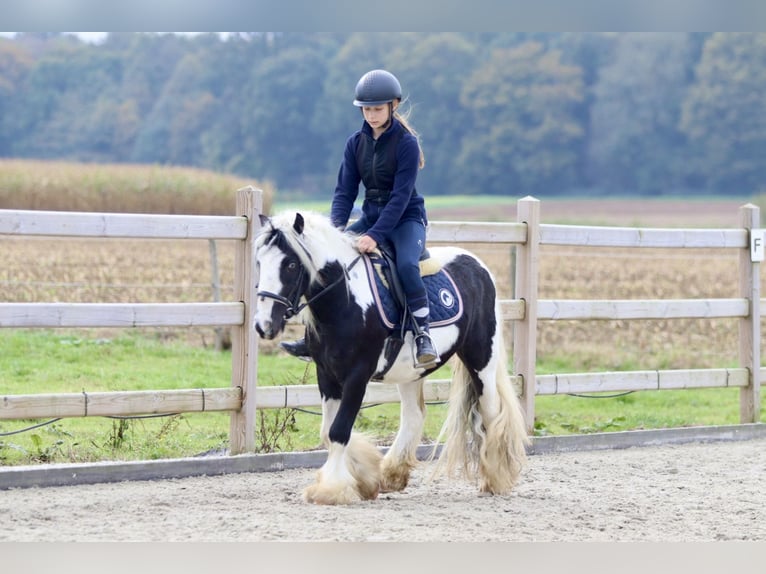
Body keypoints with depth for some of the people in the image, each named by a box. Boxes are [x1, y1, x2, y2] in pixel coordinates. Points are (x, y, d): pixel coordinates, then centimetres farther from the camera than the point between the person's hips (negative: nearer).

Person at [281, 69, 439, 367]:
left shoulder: (406, 143, -14)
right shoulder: (356, 142, 2)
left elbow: (401, 196, -20)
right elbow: (345, 190, 0)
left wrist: (375, 235, -29)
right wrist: (336, 228, -17)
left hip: (406, 218, -6)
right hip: (371, 216, 6)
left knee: (406, 264, -35)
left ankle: (423, 336, -28)